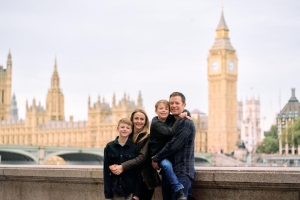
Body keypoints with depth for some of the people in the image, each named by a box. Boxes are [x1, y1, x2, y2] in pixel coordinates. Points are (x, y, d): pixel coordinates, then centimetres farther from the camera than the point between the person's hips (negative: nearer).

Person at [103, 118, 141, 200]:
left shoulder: (134, 147, -1)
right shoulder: (109, 147, 1)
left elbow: (138, 171, 0)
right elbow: (106, 171, 1)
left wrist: (137, 192, -5)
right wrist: (108, 192, -3)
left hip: (130, 190, 0)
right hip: (115, 190, 1)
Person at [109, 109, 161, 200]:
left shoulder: (148, 137, -6)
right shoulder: (128, 136, 7)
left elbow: (142, 157, -16)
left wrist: (123, 167, -26)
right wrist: (113, 165, -18)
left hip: (145, 179, -3)